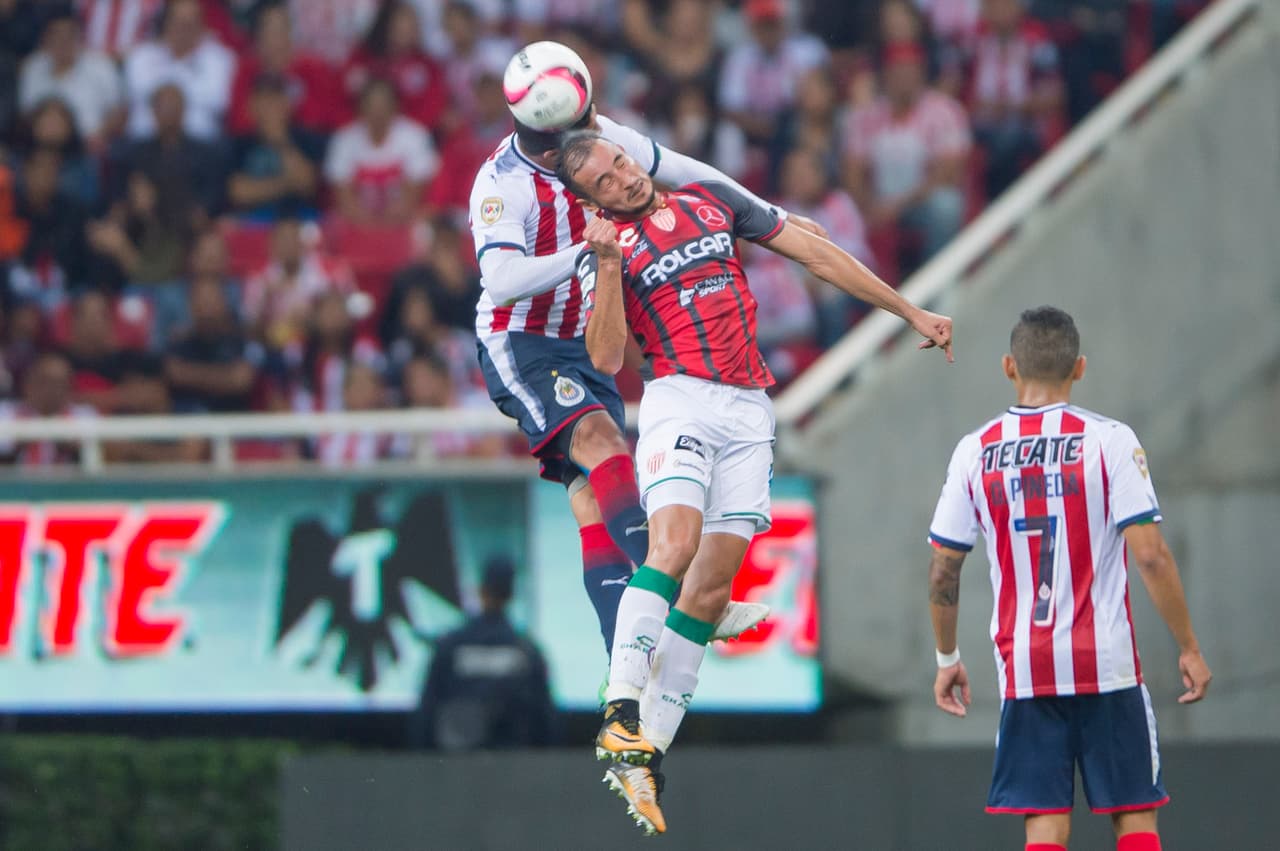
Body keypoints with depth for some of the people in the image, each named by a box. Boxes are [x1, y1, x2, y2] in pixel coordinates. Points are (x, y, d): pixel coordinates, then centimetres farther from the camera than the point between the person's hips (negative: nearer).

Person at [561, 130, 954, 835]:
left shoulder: (711, 200, 16)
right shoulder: (606, 250, 5)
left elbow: (815, 255, 19)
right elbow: (606, 358, -8)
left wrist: (910, 312, 21)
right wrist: (608, 263, -18)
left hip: (748, 412, 4)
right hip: (680, 401, -4)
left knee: (714, 582, -3)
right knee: (675, 544, -27)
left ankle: (650, 748, -2)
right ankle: (621, 712, -31)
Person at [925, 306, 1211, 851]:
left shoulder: (975, 453, 3)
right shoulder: (1109, 440, -6)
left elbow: (942, 574, 6)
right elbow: (1150, 556, -11)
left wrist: (947, 658, 19)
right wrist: (1189, 649, -3)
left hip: (1024, 667, 2)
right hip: (1107, 663, -2)